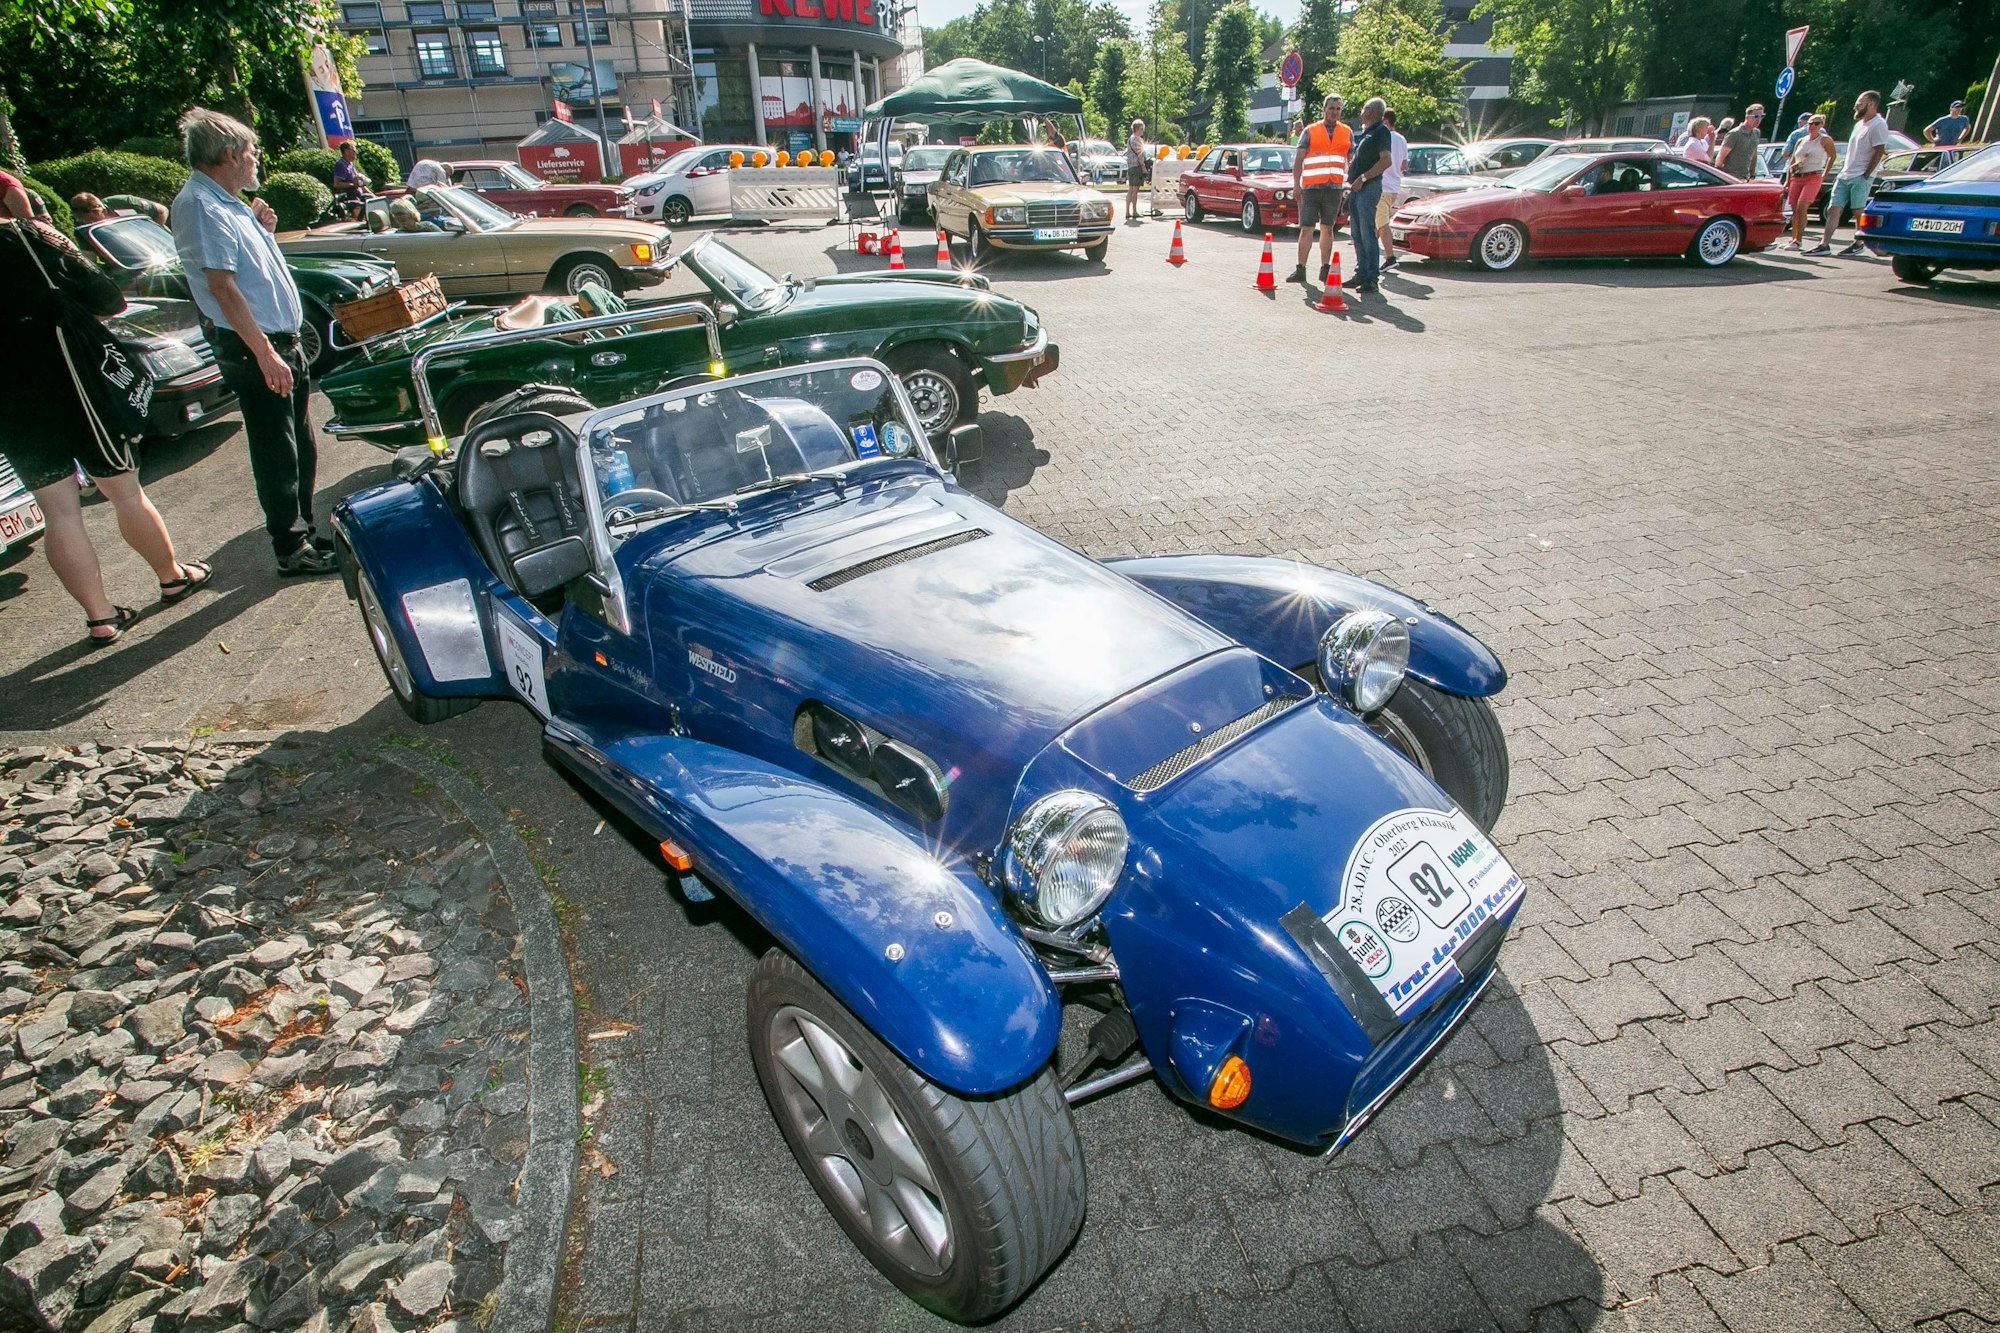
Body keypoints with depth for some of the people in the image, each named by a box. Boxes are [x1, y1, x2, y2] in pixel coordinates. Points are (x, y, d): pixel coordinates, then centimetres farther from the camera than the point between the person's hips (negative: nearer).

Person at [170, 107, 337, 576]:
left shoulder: (228, 203, 15)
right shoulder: (201, 206, -14)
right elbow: (222, 285, -21)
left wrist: (263, 230, 7)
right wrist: (265, 354, -24)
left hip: (279, 339, 10)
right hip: (253, 348, -10)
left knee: (301, 447, 16)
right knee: (277, 451, -3)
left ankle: (306, 531, 28)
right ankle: (291, 549, 5)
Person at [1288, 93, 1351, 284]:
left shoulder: (1347, 133, 13)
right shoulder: (1310, 131, 6)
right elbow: (1298, 159, 2)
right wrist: (1296, 185, -8)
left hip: (1334, 188, 2)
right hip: (1311, 188, -2)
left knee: (1328, 229, 7)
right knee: (1306, 229, -7)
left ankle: (1325, 269, 11)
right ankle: (1300, 270, -5)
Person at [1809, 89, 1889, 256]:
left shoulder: (1878, 125, -9)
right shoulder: (1860, 123, 19)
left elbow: (1879, 152, -14)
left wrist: (1865, 175, -16)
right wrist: (1842, 171, 17)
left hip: (1861, 178, -8)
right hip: (1845, 175, 8)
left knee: (1859, 212, -3)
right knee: (1833, 210, 0)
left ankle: (1858, 244, 5)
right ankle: (1824, 245, -3)